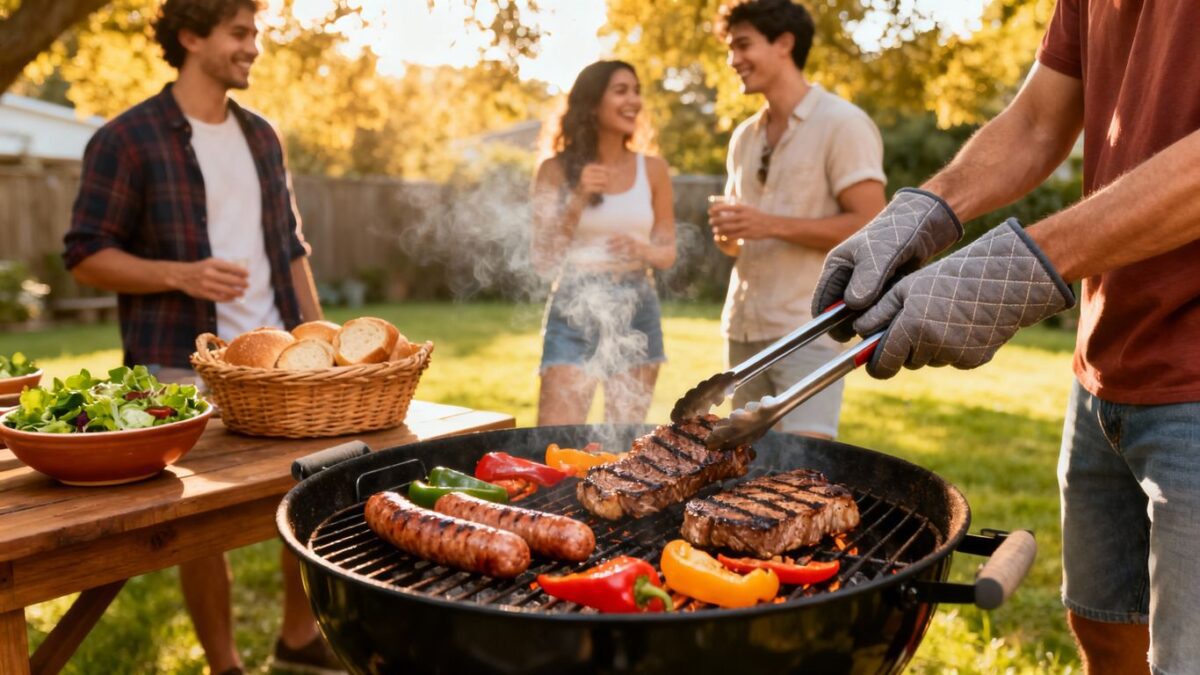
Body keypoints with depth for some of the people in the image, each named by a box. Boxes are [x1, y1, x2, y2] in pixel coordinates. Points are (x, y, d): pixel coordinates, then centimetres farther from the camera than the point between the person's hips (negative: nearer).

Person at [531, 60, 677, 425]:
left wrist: (643, 251, -11)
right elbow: (544, 260, -4)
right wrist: (579, 200, -15)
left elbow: (668, 252, 11)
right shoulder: (557, 170, -2)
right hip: (576, 312, -3)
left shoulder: (653, 169, 5)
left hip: (636, 312, 3)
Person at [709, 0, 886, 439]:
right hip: (742, 325, 7)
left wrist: (771, 225, -19)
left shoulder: (841, 123, -6)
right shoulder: (744, 136, 16)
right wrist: (726, 232, -1)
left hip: (809, 328, -7)